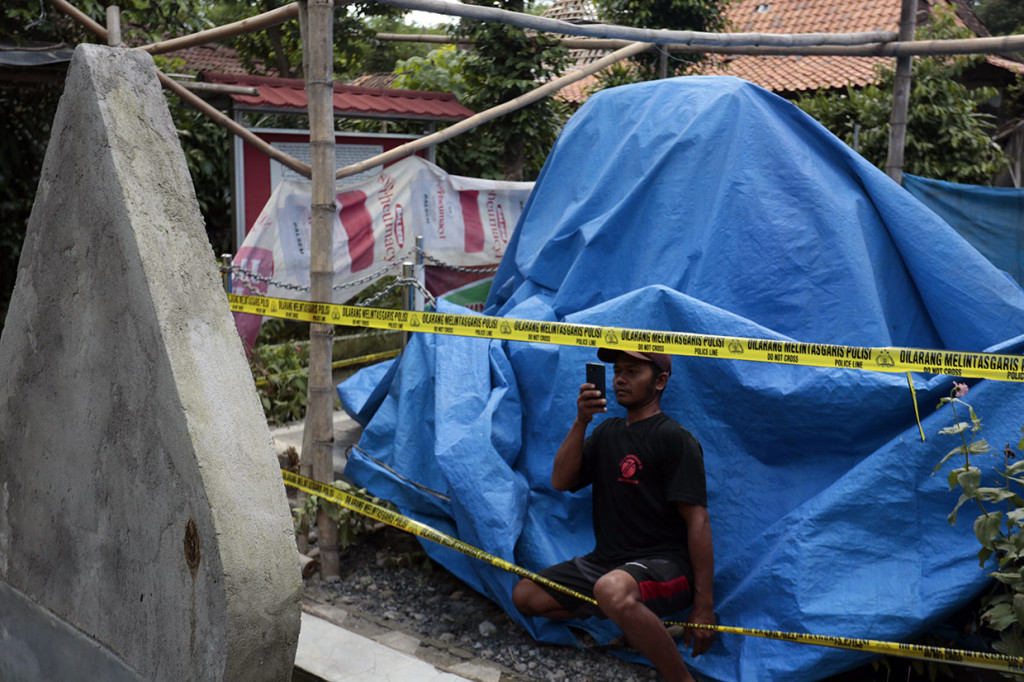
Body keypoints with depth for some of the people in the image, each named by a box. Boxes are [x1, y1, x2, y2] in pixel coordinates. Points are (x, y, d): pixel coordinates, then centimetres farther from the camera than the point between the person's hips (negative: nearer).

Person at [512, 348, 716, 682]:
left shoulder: (675, 439, -9)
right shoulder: (607, 431, 14)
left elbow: (698, 521, -15)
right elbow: (561, 481, 4)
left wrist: (704, 605, -18)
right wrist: (581, 422, -9)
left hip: (663, 565, -8)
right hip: (605, 562, 8)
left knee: (613, 589, -40)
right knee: (525, 595, -2)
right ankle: (630, 620, 4)